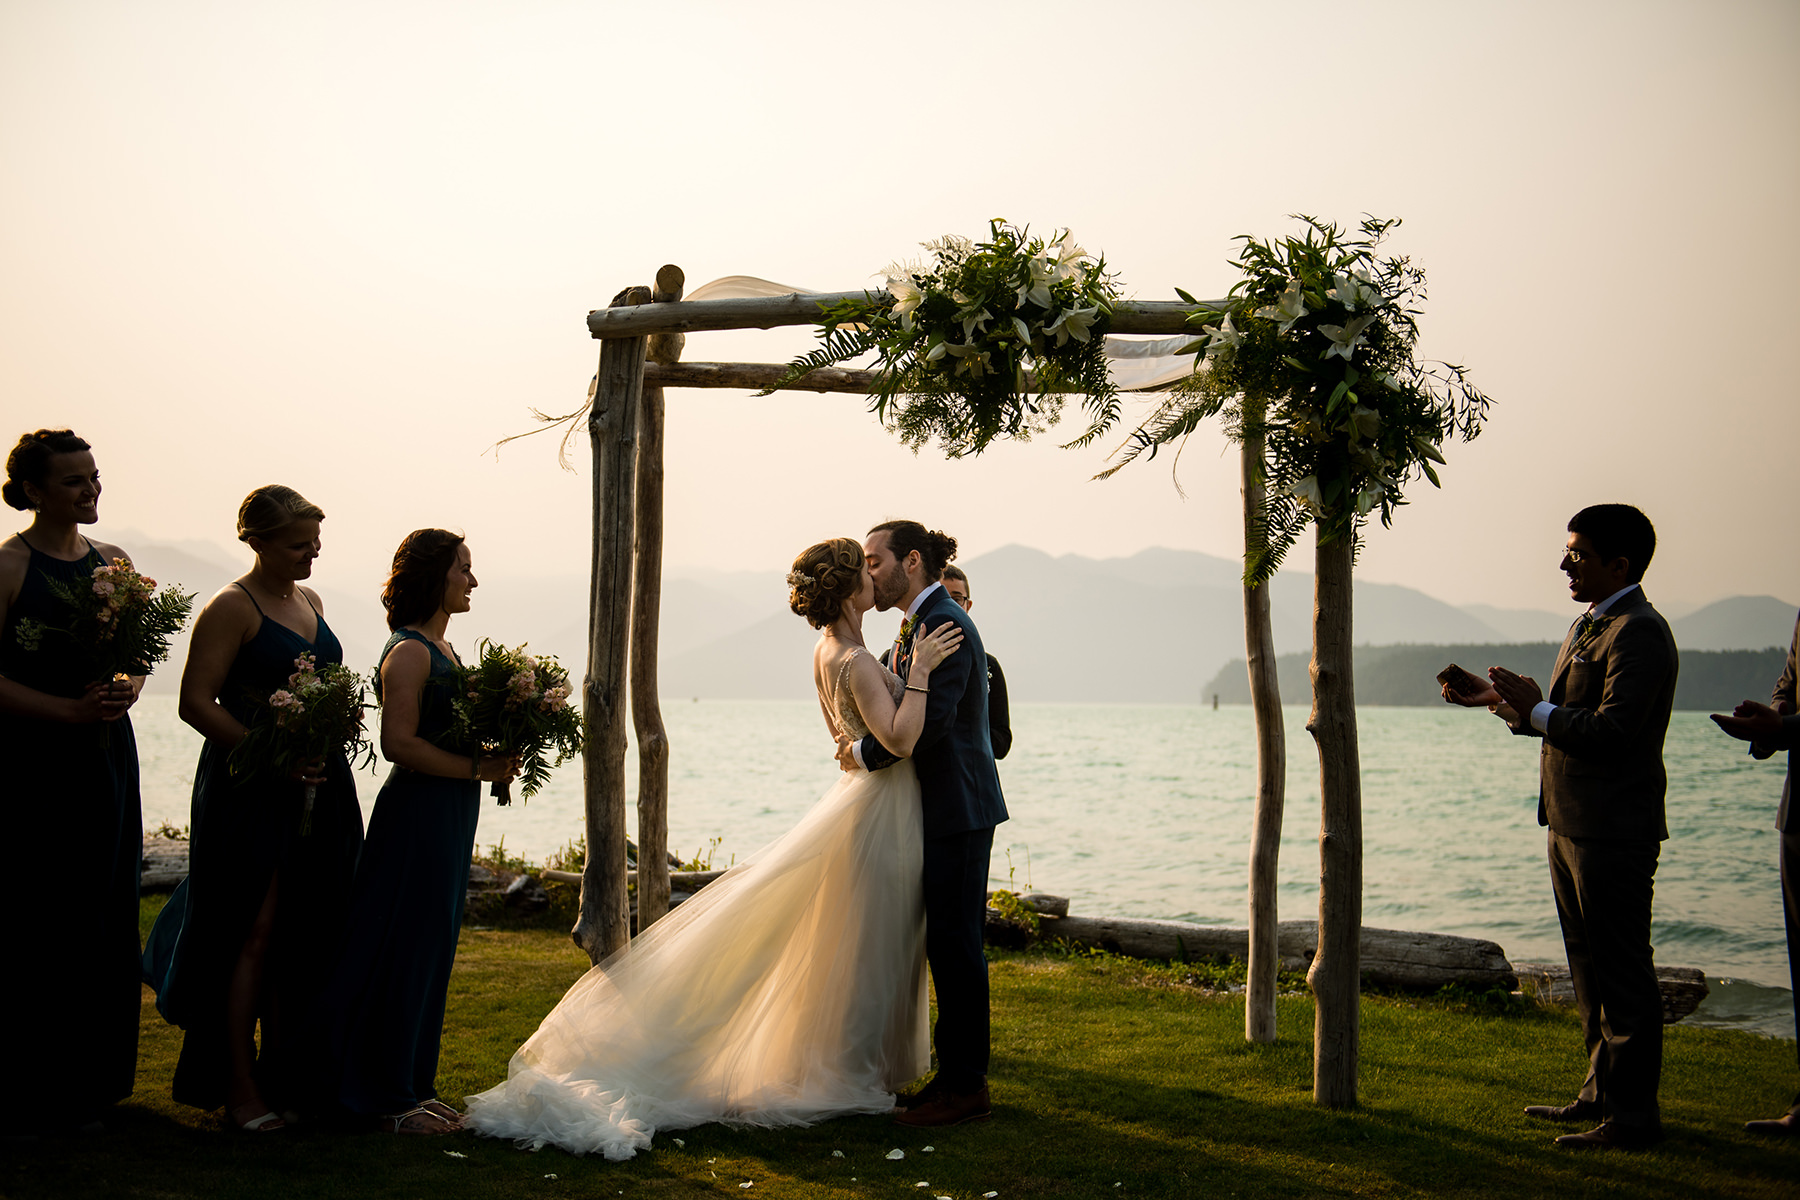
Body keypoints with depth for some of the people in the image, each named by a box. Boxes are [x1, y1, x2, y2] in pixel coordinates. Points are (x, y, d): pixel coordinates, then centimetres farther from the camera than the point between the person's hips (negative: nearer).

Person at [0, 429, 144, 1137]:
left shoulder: (114, 562, 11)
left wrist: (126, 691, -4)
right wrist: (68, 709, -18)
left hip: (105, 759, 6)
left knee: (102, 918, 8)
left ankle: (87, 1085, 20)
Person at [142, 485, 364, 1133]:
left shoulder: (309, 600, 14)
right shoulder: (232, 607, -10)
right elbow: (196, 701, -15)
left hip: (318, 788, 7)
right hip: (252, 789, -7)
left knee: (300, 938, 10)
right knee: (256, 935, -2)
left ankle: (283, 1075, 20)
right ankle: (241, 1088, 7)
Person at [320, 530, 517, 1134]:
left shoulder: (442, 648, 15)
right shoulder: (409, 651, -14)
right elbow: (400, 743, -21)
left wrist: (496, 758, 3)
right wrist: (478, 767, -18)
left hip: (450, 815, 10)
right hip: (417, 815, -10)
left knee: (432, 949, 13)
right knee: (406, 951, -2)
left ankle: (414, 1085, 22)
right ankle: (390, 1100, 7)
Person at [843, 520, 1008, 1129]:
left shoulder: (944, 623, -15)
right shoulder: (915, 625, 17)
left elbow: (932, 716, -24)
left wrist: (866, 754, -13)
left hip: (958, 809, -10)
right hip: (940, 809, 10)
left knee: (954, 943, -5)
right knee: (946, 943, 13)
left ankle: (965, 1086, 3)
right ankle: (955, 1076, 22)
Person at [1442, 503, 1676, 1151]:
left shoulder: (1640, 634, -15)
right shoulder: (1587, 627, 18)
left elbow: (1613, 732, -24)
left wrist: (1535, 710, -17)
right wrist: (1503, 701, 11)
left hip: (1613, 834, -10)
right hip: (1572, 825, 10)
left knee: (1622, 975, -4)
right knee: (1591, 970, 17)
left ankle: (1632, 1116, 4)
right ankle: (1603, 1093, 28)